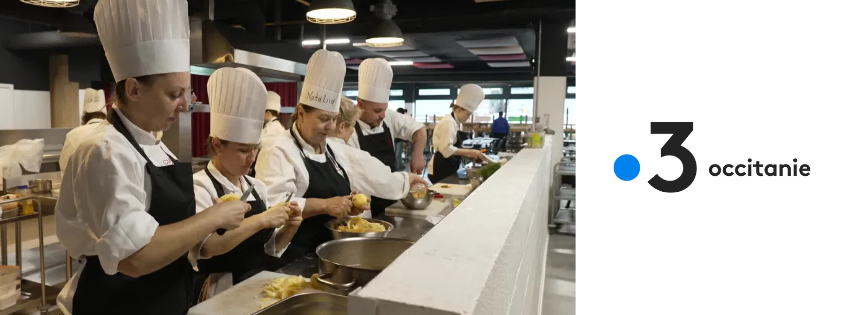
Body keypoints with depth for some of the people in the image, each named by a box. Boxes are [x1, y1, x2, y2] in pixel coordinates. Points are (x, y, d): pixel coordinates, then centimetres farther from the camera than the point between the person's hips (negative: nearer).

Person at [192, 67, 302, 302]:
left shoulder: (257, 186, 8)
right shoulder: (199, 187, -9)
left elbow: (270, 247, 11)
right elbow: (206, 246, -24)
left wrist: (288, 229, -6)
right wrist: (260, 220, -26)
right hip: (222, 292, -6)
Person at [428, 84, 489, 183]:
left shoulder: (457, 123, 14)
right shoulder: (448, 122, -16)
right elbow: (447, 149, -25)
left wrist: (470, 155, 7)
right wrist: (469, 151, -21)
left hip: (449, 168, 10)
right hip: (441, 168, -10)